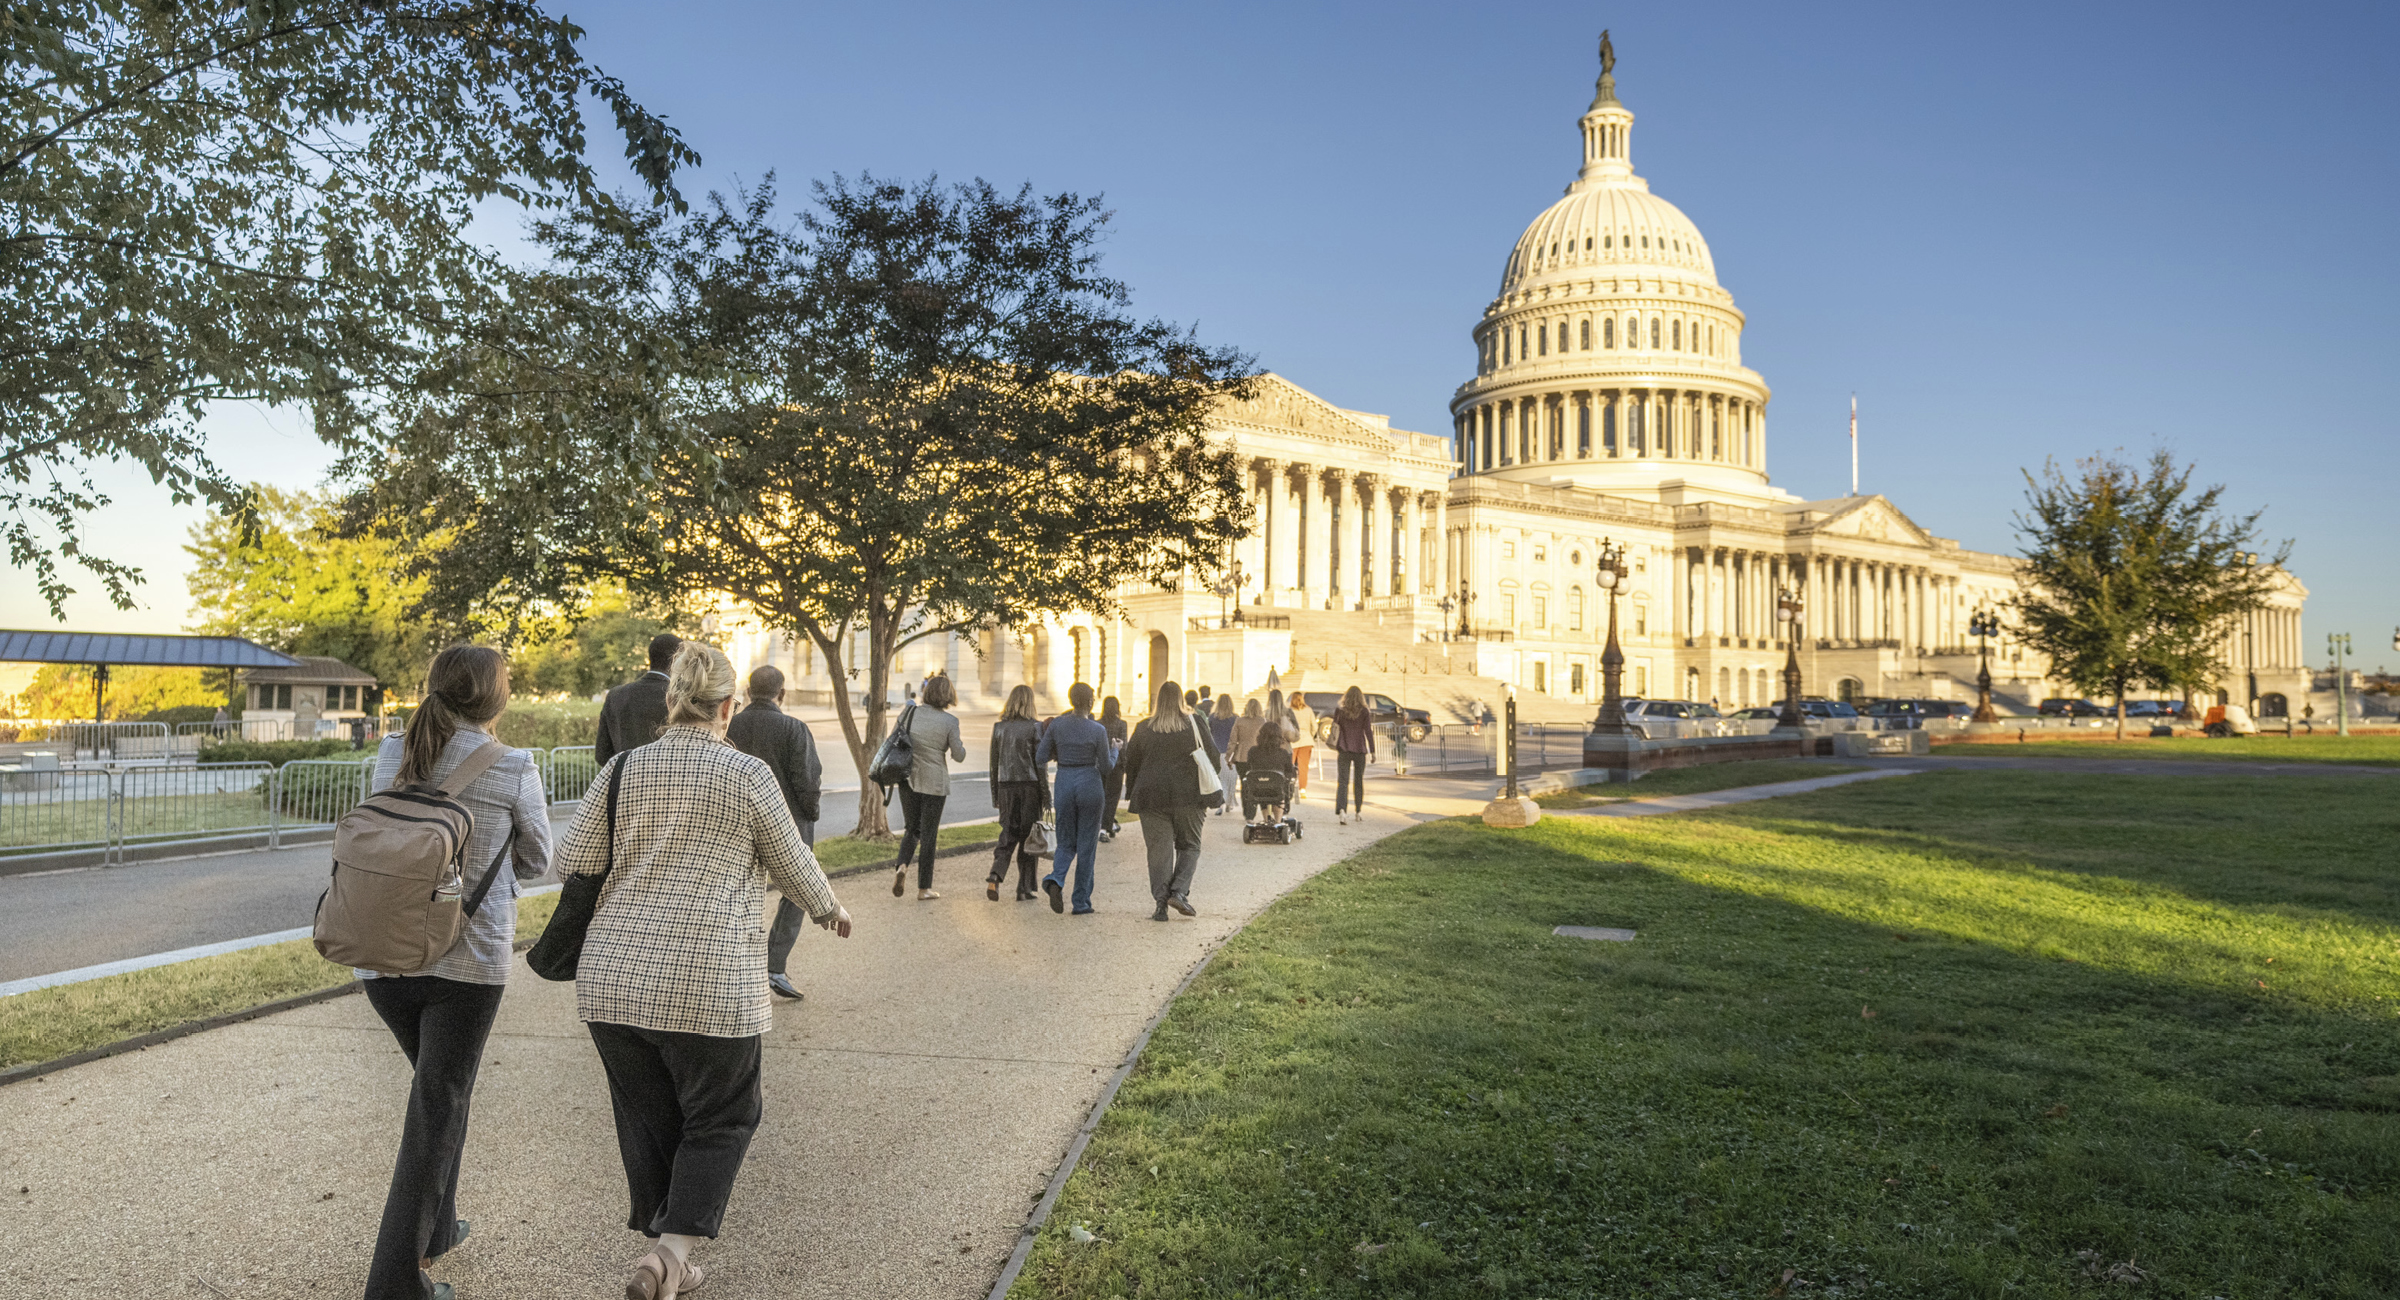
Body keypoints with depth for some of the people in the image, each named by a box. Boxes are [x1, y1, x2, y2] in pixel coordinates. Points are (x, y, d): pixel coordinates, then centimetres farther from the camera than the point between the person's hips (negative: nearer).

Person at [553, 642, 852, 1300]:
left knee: (646, 1122, 17)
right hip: (707, 986, -4)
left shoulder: (624, 769, 3)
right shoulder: (748, 775, -5)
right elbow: (794, 866, 4)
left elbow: (572, 864, 4)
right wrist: (828, 908, 23)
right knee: (720, 1120, 13)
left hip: (612, 981, 4)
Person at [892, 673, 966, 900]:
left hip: (908, 779, 3)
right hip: (934, 783, -3)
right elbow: (958, 756, -7)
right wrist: (961, 746, 13)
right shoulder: (949, 721, -12)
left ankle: (901, 865, -7)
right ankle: (924, 888, 11)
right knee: (929, 834, 7)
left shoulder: (911, 713, -2)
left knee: (912, 828, 19)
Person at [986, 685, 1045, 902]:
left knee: (1008, 833, 11)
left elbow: (994, 764, 8)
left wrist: (995, 795, 16)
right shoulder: (1035, 727, -7)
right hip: (1030, 786, -3)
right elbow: (1040, 763, -8)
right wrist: (1045, 795, -2)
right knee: (1028, 836, 6)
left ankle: (995, 875, -12)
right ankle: (1024, 888, 9)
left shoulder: (999, 727, 5)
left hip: (1006, 786, 3)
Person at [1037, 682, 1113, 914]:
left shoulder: (1056, 725, -3)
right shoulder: (1098, 730, -9)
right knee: (1087, 845, 7)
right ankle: (1081, 902, 9)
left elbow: (1040, 758, 0)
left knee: (1066, 842, 14)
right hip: (1089, 783, -2)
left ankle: (1056, 879, -16)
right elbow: (1105, 767, -5)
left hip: (1064, 784, 3)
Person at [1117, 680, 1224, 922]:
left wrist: (1132, 793, 19)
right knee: (1189, 846, 12)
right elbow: (1214, 759, 4)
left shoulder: (1144, 729, 2)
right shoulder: (1194, 725, -1)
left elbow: (1130, 764, 8)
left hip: (1152, 797, 1)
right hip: (1188, 797, -1)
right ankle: (1179, 891, -6)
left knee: (1158, 850, 5)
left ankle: (1161, 902, 2)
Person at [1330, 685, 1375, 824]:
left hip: (1344, 750, 0)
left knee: (1342, 781, -4)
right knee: (1358, 781, 15)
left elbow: (1335, 727, 12)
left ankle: (1340, 810, -24)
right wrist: (1372, 752, -4)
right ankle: (1358, 811, 23)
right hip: (1360, 750, 0)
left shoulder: (1340, 711, -1)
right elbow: (1368, 732, -7)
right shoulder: (1364, 712, -4)